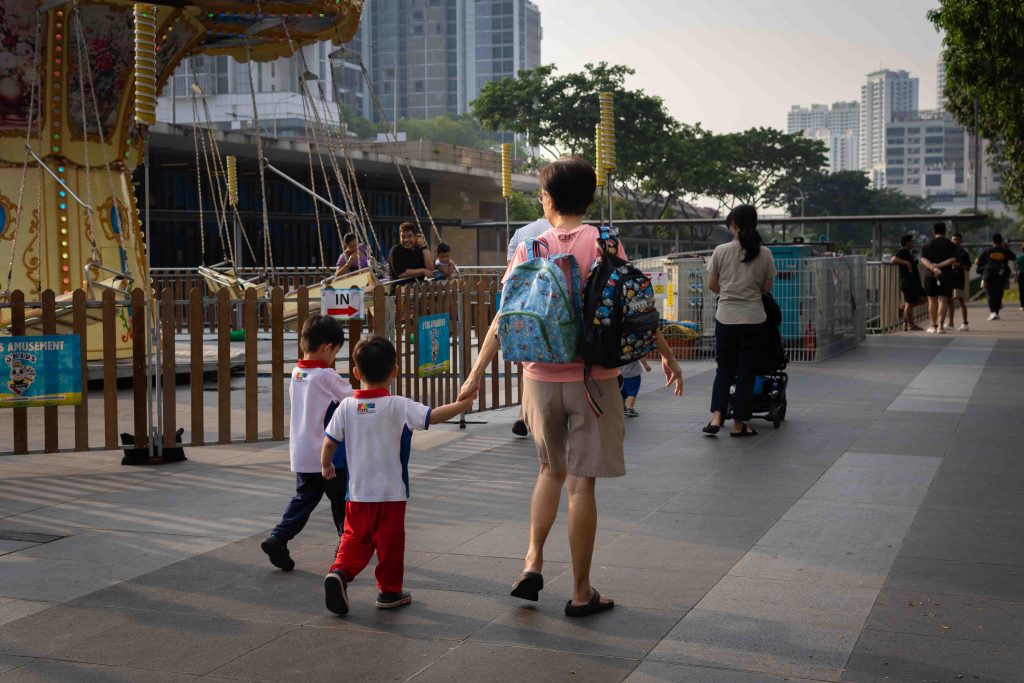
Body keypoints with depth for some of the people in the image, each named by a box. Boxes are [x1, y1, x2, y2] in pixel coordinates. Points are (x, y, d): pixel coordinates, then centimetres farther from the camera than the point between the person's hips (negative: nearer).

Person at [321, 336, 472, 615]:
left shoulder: (346, 407, -3)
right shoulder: (399, 406, -13)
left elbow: (329, 443, 1)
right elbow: (433, 416, -20)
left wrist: (326, 466, 19)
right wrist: (462, 404, -7)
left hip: (357, 492, 3)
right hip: (391, 491, -3)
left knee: (355, 537, 16)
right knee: (390, 540, 10)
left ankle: (340, 572, -6)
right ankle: (390, 591, 18)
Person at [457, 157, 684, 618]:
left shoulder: (529, 248, 0)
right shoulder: (602, 243, -6)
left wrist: (476, 375, 5)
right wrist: (666, 354, 4)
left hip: (541, 377, 3)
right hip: (591, 376, -2)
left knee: (551, 469, 23)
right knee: (581, 482, 2)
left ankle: (533, 562, 13)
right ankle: (581, 593, 9)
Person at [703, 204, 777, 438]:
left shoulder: (721, 251, -5)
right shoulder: (764, 254, -3)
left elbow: (711, 285, 2)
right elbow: (767, 287, 3)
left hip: (726, 318, 0)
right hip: (753, 319, 0)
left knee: (724, 368, 13)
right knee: (746, 370, 8)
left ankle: (716, 417, -1)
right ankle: (738, 424, 11)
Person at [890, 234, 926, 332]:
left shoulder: (909, 253, 19)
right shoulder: (902, 252, -12)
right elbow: (893, 259, -30)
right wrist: (906, 262, -31)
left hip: (913, 282, 10)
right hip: (907, 283, -10)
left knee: (922, 299, 9)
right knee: (909, 303, -4)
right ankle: (910, 325, 3)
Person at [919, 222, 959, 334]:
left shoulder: (927, 245, 5)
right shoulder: (950, 245, 2)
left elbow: (923, 260, -9)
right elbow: (953, 260, -10)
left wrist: (933, 268, -19)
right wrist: (939, 265, -12)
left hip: (930, 276, 1)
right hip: (946, 276, -1)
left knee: (932, 301, 10)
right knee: (943, 300, -1)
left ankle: (933, 326, 13)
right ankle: (940, 325, -14)